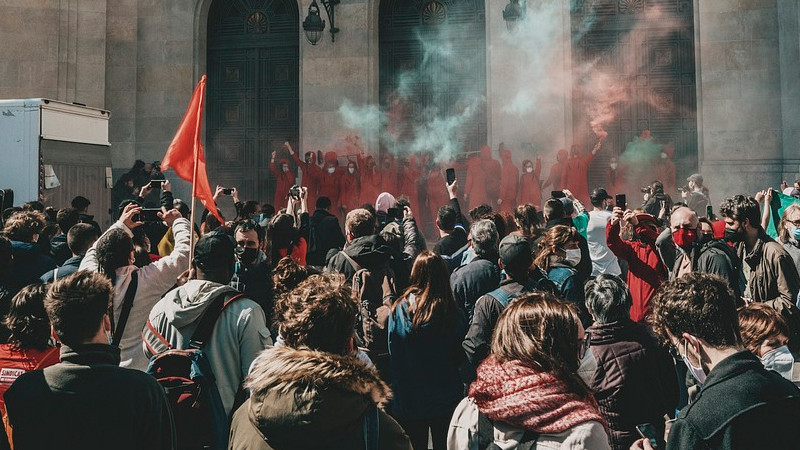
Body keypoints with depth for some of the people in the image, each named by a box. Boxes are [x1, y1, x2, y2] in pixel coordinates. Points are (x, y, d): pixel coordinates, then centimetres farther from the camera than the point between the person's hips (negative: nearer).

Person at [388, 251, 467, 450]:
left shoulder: (399, 309, -14)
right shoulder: (454, 313, -16)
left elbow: (393, 356, -6)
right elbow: (461, 358, -6)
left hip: (408, 401, 0)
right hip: (446, 401, 0)